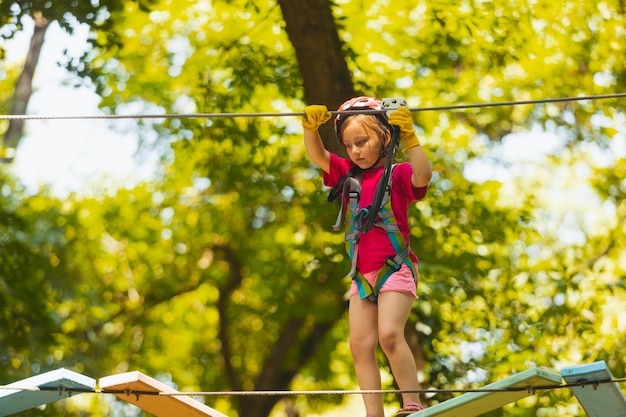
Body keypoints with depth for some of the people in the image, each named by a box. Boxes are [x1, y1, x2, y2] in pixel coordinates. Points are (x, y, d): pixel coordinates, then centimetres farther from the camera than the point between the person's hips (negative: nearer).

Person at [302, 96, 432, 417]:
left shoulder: (397, 174, -2)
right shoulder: (349, 175, 14)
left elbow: (422, 176, -24)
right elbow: (318, 156, 1)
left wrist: (409, 138, -30)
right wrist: (311, 127, -17)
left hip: (395, 267, -6)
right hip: (361, 274, 7)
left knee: (389, 334, -22)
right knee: (360, 344, -2)